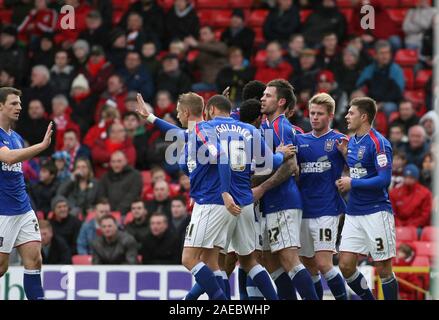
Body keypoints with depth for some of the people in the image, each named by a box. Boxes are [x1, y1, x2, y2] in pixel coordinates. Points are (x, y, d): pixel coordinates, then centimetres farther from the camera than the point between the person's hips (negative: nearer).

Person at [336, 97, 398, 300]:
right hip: (353, 213, 8)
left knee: (383, 269, -2)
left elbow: (384, 179, -18)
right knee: (345, 266, 1)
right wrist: (345, 154, 7)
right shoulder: (352, 142, 13)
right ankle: (369, 299, 17)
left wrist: (353, 184, -14)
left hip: (376, 212, -8)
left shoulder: (378, 143, -12)